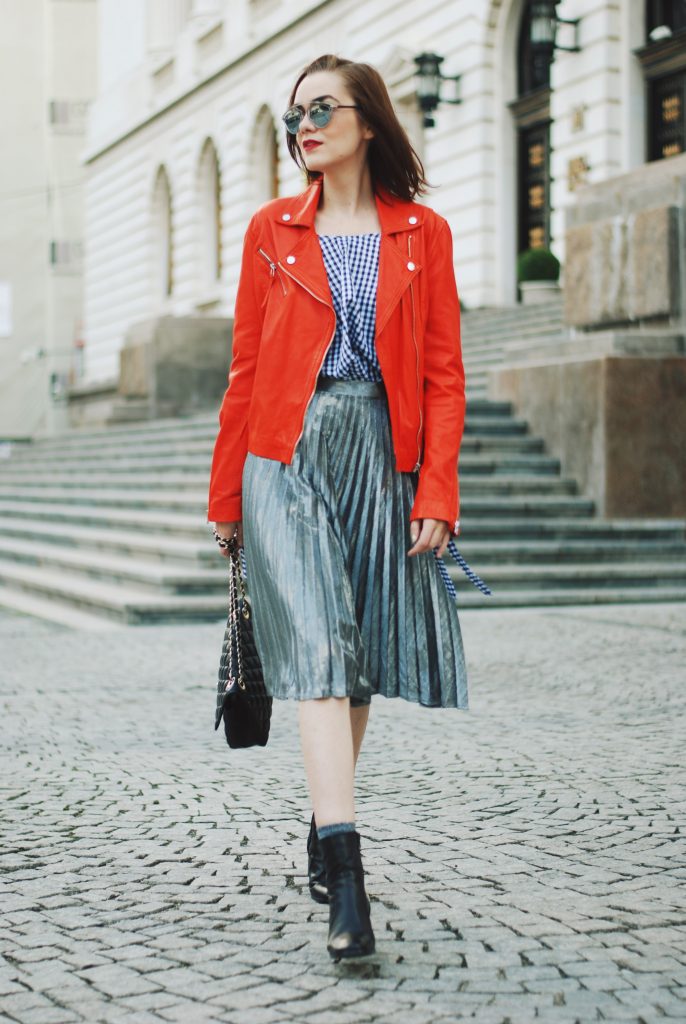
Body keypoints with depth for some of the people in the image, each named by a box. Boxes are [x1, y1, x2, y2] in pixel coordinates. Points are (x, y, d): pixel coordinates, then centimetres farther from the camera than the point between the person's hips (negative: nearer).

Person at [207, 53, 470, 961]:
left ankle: (325, 826, 28)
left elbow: (444, 376, 4)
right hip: (290, 452, -1)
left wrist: (436, 493, -6)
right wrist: (226, 496, 9)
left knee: (360, 656, 7)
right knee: (318, 648, -14)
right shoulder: (273, 230, 8)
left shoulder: (422, 235, 7)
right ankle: (345, 876, -21)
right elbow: (245, 369, 9)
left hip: (382, 455, 1)